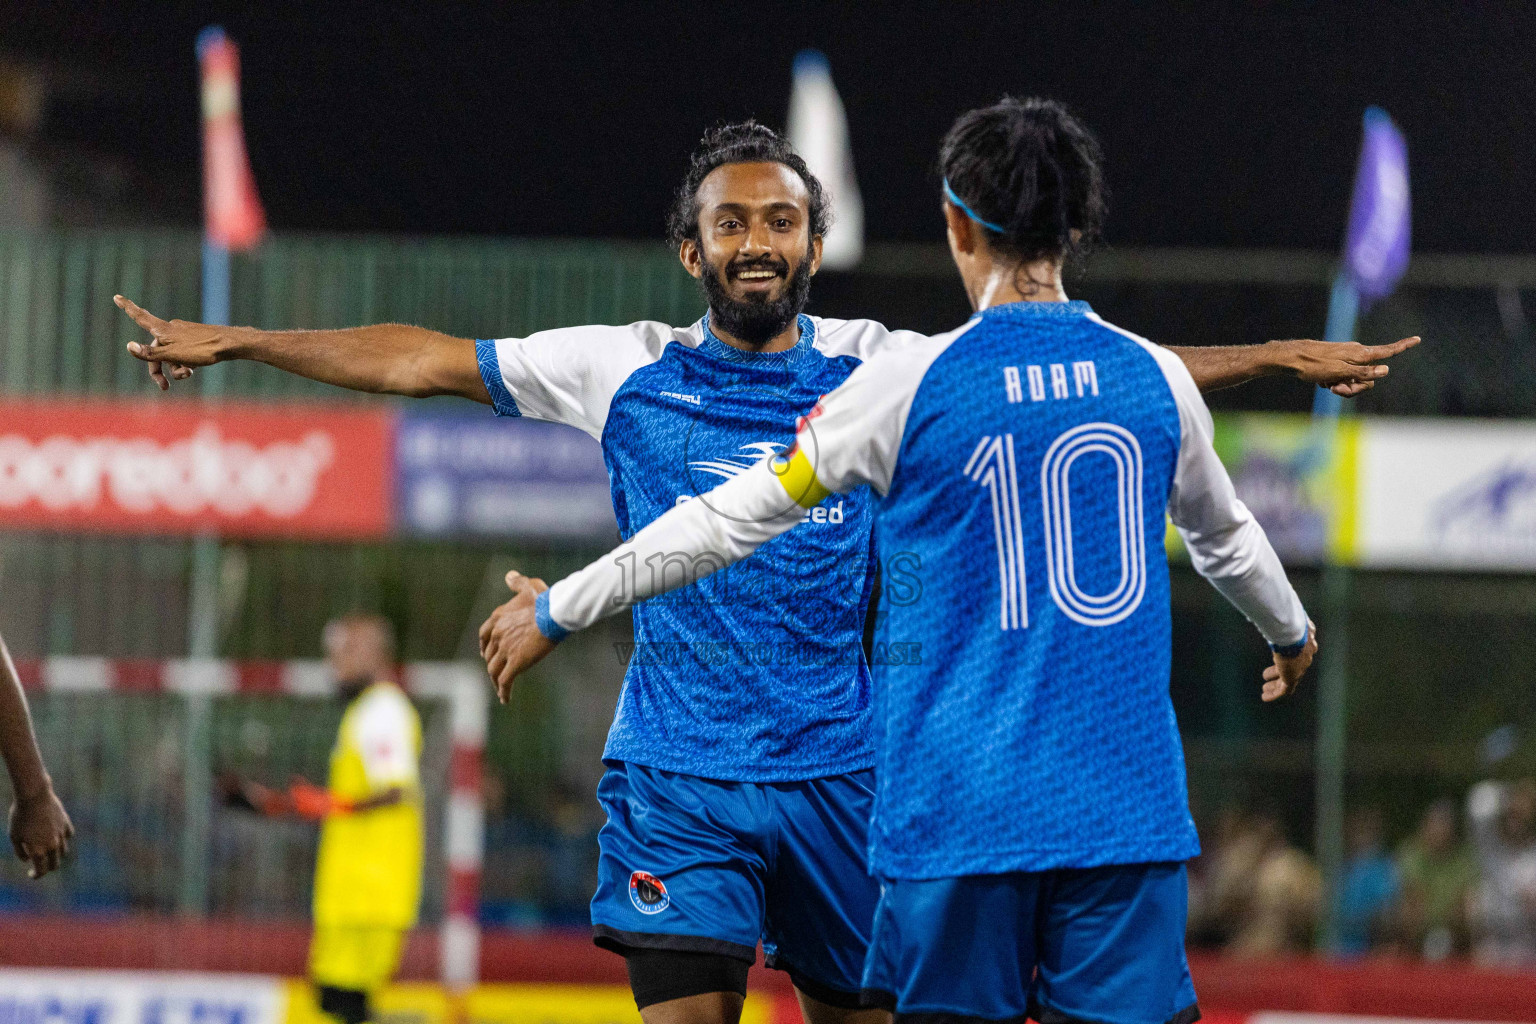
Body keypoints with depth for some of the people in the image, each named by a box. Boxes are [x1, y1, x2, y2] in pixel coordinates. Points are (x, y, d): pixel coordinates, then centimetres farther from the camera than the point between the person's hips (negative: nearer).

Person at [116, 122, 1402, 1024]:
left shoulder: (877, 371, 5)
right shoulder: (631, 372, 4)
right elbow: (423, 359, 7)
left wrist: (1275, 358, 1)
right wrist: (233, 341, 5)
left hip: (840, 764, 2)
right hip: (678, 772, -1)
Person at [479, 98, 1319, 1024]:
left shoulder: (914, 382, -4)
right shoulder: (1156, 378, 6)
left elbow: (737, 518, 3)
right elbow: (1226, 539, 27)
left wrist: (558, 610, 15)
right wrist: (1291, 633, 49)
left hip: (962, 803, -2)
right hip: (1127, 805, 2)